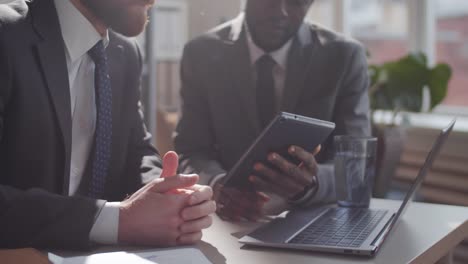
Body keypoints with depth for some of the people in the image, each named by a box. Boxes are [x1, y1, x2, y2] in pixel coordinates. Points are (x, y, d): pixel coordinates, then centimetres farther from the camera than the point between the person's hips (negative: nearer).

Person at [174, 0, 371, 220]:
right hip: (231, 220, 0)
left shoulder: (345, 57, -6)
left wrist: (311, 184, -32)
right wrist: (218, 185, -28)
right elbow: (191, 152, -5)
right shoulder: (202, 54, -4)